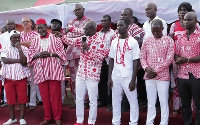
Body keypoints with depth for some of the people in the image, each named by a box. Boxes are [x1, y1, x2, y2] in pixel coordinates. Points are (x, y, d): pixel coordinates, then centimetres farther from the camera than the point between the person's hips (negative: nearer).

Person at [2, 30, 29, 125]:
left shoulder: (24, 49, 3)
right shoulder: (5, 49, 5)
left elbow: (24, 62, -11)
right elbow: (4, 60, -13)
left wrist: (19, 49, -13)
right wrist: (19, 60, -12)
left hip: (21, 77, -1)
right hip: (9, 77, 1)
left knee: (22, 98, 0)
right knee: (10, 99, 6)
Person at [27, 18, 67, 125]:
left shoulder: (54, 38, 3)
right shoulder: (35, 40, 11)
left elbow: (62, 52, 0)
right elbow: (30, 54, 10)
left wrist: (50, 54, -13)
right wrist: (38, 55, -10)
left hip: (54, 70, -3)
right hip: (40, 71, 3)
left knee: (55, 94, -2)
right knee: (44, 95, 5)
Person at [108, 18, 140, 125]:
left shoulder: (133, 42, -5)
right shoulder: (114, 42, 8)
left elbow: (136, 62, -6)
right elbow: (111, 60, 11)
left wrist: (133, 80, -11)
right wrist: (109, 77, 5)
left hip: (128, 77, -4)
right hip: (115, 77, 4)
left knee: (133, 101, 3)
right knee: (115, 101, 10)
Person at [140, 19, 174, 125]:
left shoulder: (169, 40, -2)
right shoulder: (147, 41, 9)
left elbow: (169, 59, -8)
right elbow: (142, 56, 9)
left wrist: (156, 71, -12)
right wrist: (146, 68, -10)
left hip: (162, 76, -3)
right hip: (149, 76, 3)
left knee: (164, 102, 1)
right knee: (150, 102, 11)